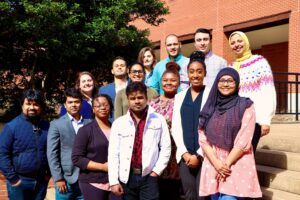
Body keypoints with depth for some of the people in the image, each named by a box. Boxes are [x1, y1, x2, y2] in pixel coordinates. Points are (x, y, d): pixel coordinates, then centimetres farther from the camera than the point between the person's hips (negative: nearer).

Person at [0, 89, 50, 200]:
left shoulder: (47, 127, 2)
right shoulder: (12, 126, -10)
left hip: (41, 180, 4)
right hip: (20, 181, -3)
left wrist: (49, 172, 5)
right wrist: (13, 178, -12)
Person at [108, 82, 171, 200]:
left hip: (148, 176, -1)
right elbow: (113, 154, 1)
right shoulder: (118, 123, 3)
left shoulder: (158, 120, 2)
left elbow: (165, 148, 3)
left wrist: (156, 171, -3)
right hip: (127, 177, 1)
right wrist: (114, 181, -3)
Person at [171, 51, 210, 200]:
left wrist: (199, 154, -9)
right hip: (185, 155, 4)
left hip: (205, 155, -4)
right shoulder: (179, 97, 12)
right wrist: (184, 152, -3)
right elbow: (175, 127, 8)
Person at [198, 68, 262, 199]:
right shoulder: (210, 107, 9)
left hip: (237, 164, -3)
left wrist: (226, 164, -11)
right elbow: (202, 138, 2)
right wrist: (216, 163, -10)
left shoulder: (245, 106, -1)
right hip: (212, 163, 4)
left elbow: (243, 141, -7)